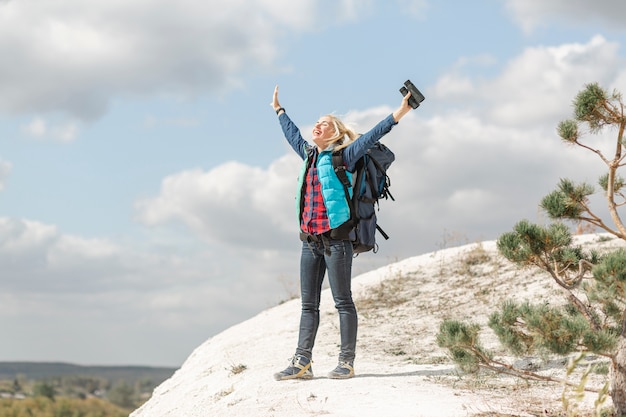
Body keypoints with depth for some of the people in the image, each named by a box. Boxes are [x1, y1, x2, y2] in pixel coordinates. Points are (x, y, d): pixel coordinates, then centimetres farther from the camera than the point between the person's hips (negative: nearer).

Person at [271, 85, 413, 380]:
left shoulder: (342, 156, -2)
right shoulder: (309, 155, 16)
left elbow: (371, 137, -12)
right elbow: (292, 134, 33)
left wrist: (398, 115, -23)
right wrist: (278, 109, 47)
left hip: (336, 238, -7)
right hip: (310, 240, 7)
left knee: (343, 301, -2)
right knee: (308, 304, 6)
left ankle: (346, 362, 2)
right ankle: (302, 363, 7)